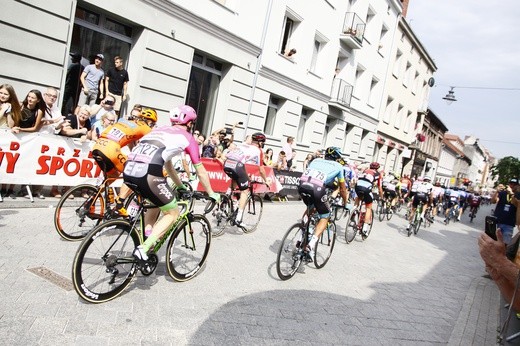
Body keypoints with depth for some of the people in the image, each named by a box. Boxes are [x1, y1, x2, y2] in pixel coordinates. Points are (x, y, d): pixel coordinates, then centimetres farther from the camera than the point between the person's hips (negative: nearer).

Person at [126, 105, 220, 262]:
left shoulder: (160, 130, 31)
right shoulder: (187, 137, 14)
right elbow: (201, 171, 18)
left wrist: (181, 187, 50)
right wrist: (211, 194, 32)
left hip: (128, 170, 7)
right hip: (148, 173, -7)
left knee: (156, 202, 32)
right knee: (173, 213, 12)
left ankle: (147, 240, 25)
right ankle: (143, 249, 0)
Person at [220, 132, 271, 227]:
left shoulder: (241, 144, 30)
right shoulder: (258, 151, 18)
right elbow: (261, 170, 20)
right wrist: (266, 181, 36)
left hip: (227, 165, 6)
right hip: (238, 166, -6)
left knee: (235, 178, 38)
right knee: (245, 191, 8)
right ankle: (238, 219, 2)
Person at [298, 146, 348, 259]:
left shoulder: (316, 160, 30)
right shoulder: (338, 166, 21)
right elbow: (342, 188, 29)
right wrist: (345, 203, 46)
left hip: (302, 186, 5)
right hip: (317, 189, -4)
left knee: (310, 208, 33)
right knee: (325, 217, 16)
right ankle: (311, 245, -2)